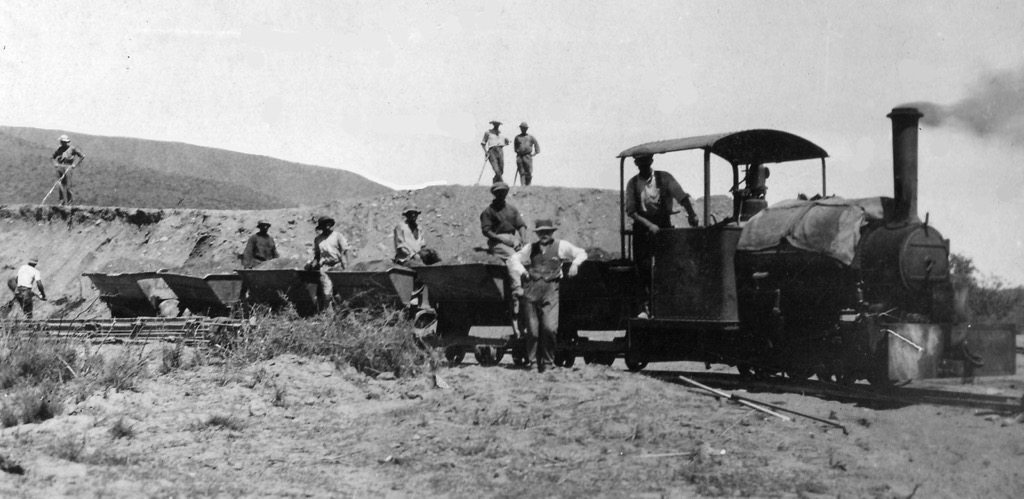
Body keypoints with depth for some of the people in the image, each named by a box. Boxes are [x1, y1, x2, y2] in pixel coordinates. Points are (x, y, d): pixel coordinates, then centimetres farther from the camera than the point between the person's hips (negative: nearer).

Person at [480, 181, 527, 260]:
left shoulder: (512, 209, 22)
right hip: (497, 241, -5)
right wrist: (501, 239, -16)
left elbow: (521, 225, 16)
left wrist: (522, 239, -6)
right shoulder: (488, 211, 7)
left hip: (512, 239, 5)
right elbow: (485, 231, -2)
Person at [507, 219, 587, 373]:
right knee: (532, 329, 1)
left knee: (549, 328, -14)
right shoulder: (530, 248, 17)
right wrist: (521, 271, 1)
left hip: (550, 290, -2)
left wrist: (575, 264, -7)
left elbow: (581, 254, 11)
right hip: (530, 290, 2)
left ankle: (547, 360, 3)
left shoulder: (560, 246, 11)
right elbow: (513, 259, 17)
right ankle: (532, 359, 17)